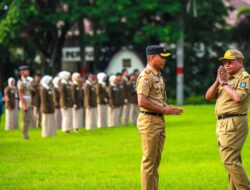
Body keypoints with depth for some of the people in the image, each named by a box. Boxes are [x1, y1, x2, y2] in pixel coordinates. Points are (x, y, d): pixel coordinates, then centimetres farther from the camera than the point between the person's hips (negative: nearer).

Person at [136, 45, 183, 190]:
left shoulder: (158, 75, 16)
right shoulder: (146, 76, -14)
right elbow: (142, 102, -22)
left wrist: (169, 108, 8)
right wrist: (163, 110, -17)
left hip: (160, 120, 10)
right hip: (149, 120, -10)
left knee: (156, 160, 12)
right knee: (149, 160, -6)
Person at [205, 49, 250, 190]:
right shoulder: (227, 78, 19)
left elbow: (238, 97, -24)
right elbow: (208, 96, 12)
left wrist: (224, 83, -12)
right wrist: (218, 81, -3)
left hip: (234, 123, -9)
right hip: (222, 124, 9)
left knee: (229, 159, -16)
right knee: (233, 161, 10)